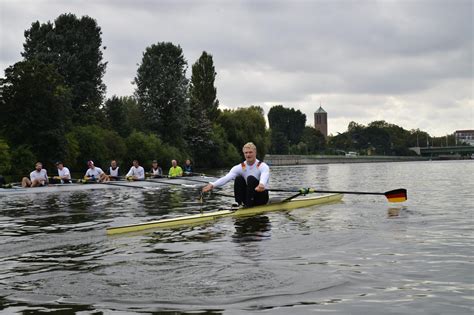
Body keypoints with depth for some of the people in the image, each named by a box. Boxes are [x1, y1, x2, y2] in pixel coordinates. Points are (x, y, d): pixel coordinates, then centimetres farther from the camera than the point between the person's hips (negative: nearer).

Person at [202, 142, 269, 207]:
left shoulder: (262, 166, -12)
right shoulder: (240, 167, -3)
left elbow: (264, 177, -37)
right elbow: (226, 178, -20)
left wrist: (261, 185, -63)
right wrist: (212, 185, -38)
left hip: (261, 196, -3)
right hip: (248, 195, 3)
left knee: (250, 178, -27)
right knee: (238, 178, -20)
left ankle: (249, 204, -27)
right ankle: (239, 204, -20)